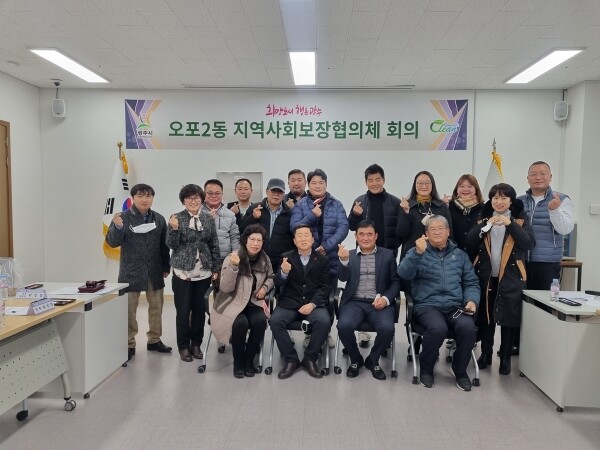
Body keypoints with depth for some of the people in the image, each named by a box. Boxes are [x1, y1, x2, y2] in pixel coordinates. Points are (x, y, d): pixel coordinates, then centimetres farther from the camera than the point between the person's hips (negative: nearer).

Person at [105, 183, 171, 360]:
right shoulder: (123, 218, -7)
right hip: (131, 271, -3)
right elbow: (112, 242, -11)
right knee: (129, 309, 4)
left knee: (156, 306, 12)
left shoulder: (159, 218, 2)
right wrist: (117, 227, -29)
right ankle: (129, 344, 17)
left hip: (154, 271, 3)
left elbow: (164, 245, 7)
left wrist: (166, 267, 8)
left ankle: (154, 340, 27)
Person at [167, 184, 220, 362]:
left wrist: (216, 268, 5)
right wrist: (174, 229, -23)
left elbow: (214, 245, 7)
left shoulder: (208, 218, 4)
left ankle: (196, 344, 24)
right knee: (183, 310, 3)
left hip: (204, 272, 3)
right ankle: (183, 346, 18)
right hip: (183, 271, -2)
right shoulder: (176, 218, -4)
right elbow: (171, 245, -5)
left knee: (200, 309, 9)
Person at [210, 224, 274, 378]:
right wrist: (233, 267, -33)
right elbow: (226, 288, -19)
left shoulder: (265, 259, 1)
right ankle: (238, 362, -7)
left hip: (253, 303, 3)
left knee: (260, 321, -28)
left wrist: (265, 287, -2)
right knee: (240, 323, -33)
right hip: (232, 303, -3)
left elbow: (271, 278, 20)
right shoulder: (232, 259, -13)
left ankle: (249, 360, -6)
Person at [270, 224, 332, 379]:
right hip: (289, 302, 1)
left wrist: (312, 304, -16)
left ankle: (310, 358, -6)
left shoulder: (322, 259, 6)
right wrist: (284, 272, -27)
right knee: (275, 321, -25)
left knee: (324, 322, -29)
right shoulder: (286, 257, 7)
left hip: (314, 303, 0)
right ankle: (291, 359, -8)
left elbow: (324, 287, 2)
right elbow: (278, 283, -3)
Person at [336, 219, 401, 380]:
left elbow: (396, 282, 7)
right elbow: (342, 278, -3)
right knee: (344, 325, -28)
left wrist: (386, 299, -11)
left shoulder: (388, 255, 10)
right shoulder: (349, 255, 11)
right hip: (354, 302, 1)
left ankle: (373, 360, 3)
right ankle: (355, 359, 2)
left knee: (387, 328, -29)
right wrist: (344, 260, -23)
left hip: (379, 303, 0)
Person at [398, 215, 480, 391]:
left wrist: (472, 300, -3)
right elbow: (404, 274, -9)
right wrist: (418, 253, -23)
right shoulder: (417, 252, 9)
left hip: (455, 306, 3)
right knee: (438, 328, -33)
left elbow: (471, 283, 17)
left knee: (468, 327, -28)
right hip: (427, 305, -2)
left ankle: (460, 370, -1)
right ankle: (426, 368, -4)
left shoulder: (460, 255, 19)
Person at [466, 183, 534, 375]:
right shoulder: (483, 219, 10)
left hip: (511, 278, -2)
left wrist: (510, 224, -18)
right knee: (485, 316, 7)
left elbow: (529, 243, -9)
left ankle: (505, 358, 15)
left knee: (509, 318, 1)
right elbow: (469, 241, -2)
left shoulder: (520, 220, 5)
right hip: (486, 276, 2)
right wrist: (487, 225, -14)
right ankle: (485, 354, 22)